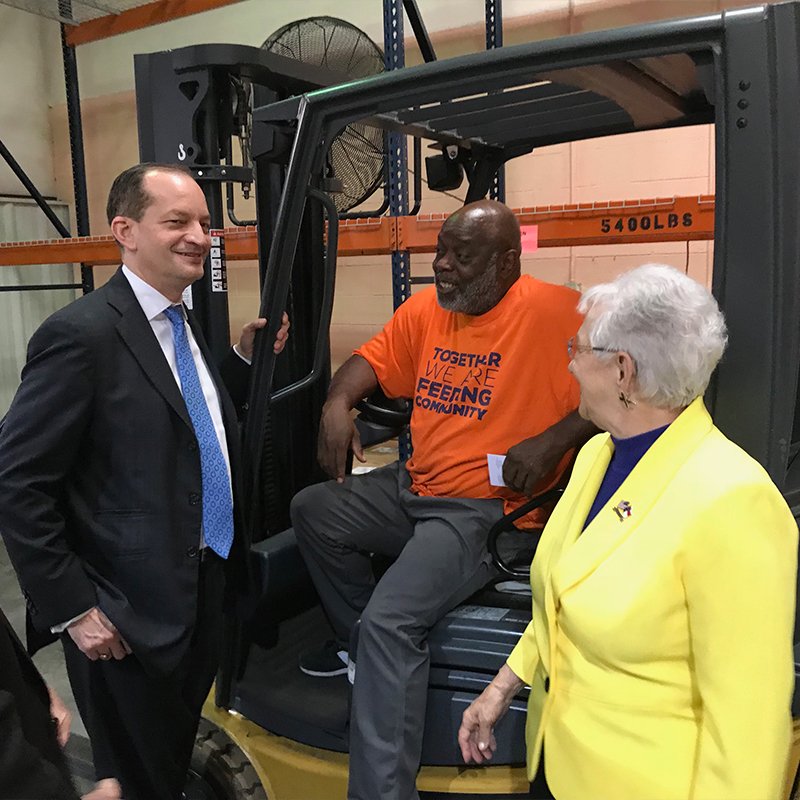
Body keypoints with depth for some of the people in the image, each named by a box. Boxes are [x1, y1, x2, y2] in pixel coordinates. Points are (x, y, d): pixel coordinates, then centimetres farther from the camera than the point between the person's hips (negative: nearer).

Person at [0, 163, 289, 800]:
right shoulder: (82, 333, -20)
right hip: (130, 614, -7)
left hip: (205, 589, 8)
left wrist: (246, 359, 3)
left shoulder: (185, 325, 7)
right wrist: (72, 610, -16)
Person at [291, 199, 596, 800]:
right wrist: (337, 404, -2)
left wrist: (553, 440, -26)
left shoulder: (557, 311, -14)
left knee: (391, 620, -23)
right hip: (413, 487, 9)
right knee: (312, 511, 8)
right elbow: (374, 360, 17)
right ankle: (359, 643, 21)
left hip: (487, 507, -8)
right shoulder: (424, 309, 8)